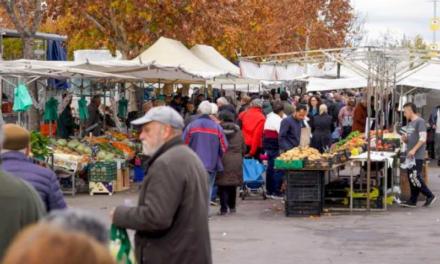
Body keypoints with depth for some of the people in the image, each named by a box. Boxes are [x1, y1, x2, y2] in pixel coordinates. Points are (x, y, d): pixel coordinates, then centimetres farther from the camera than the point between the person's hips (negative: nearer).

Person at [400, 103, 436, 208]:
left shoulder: (420, 121, -10)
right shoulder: (409, 124, 18)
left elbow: (423, 139, -17)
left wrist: (414, 150, -24)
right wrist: (405, 139, 4)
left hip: (417, 156, -9)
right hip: (410, 155, 9)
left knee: (415, 178, -11)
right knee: (411, 178, 8)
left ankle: (430, 196, 1)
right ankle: (413, 201, 12)